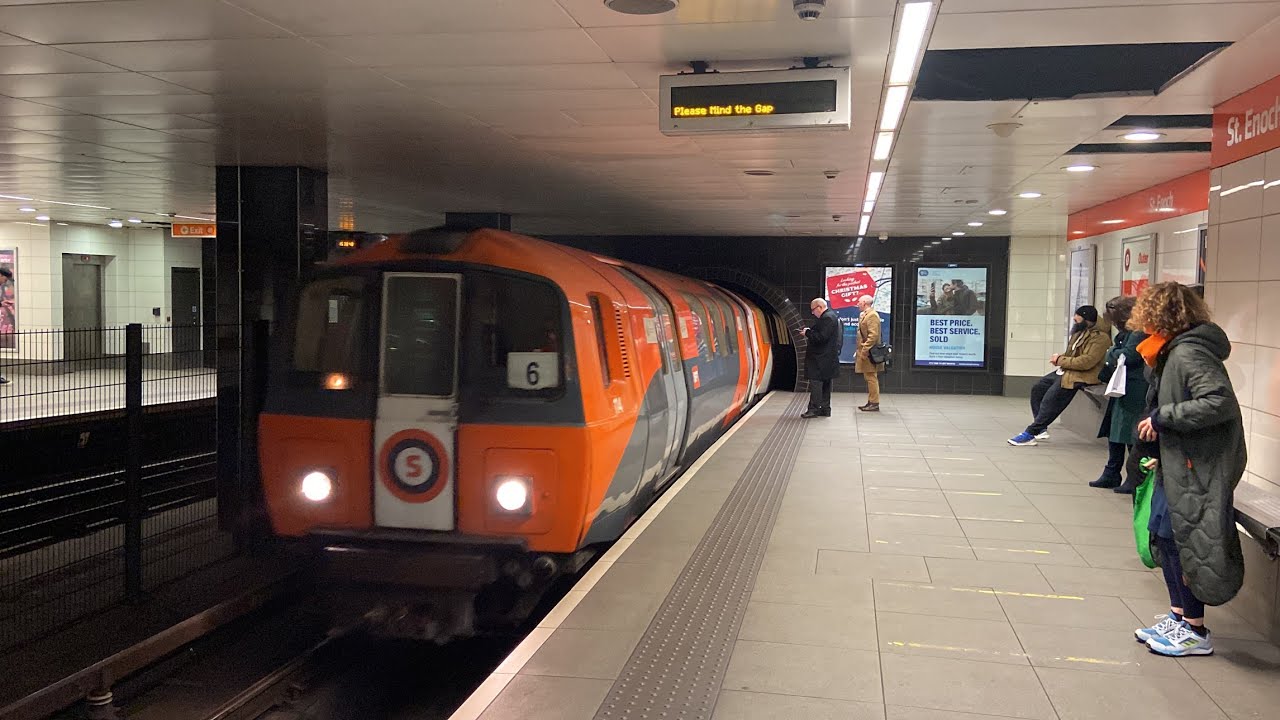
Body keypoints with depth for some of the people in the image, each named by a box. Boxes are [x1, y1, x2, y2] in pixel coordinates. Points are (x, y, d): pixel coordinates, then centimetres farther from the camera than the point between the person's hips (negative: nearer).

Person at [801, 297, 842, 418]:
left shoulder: (827, 318, -17)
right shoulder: (833, 316, 17)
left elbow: (821, 337, -24)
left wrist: (808, 332, -12)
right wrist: (810, 332, 9)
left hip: (822, 358, -11)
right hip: (829, 357, 11)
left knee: (816, 382, -9)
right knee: (825, 383, 14)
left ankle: (814, 409, -9)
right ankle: (825, 408, 19)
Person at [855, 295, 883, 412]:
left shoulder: (872, 315, -14)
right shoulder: (865, 315, 17)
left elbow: (873, 335, -21)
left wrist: (864, 350, -22)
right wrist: (860, 351, 19)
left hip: (868, 353, -10)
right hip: (865, 351, 10)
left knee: (871, 377, -7)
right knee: (869, 378, 13)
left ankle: (874, 404, -5)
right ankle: (871, 402, 18)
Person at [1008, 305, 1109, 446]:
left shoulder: (1100, 337, -16)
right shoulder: (1081, 332, 13)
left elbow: (1086, 362, -24)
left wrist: (1060, 360, -15)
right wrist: (1060, 358, -1)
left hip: (1081, 375, -11)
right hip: (1066, 371, 11)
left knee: (1050, 399, -20)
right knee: (1038, 388, 8)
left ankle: (1030, 434, -16)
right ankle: (1041, 428, 11)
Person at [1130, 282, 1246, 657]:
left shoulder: (1189, 353, -19)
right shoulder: (1176, 351, 11)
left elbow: (1220, 401, -30)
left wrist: (1162, 417, -24)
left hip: (1198, 467, -10)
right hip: (1179, 464, 10)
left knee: (1181, 540, -1)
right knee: (1162, 534, 15)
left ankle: (1195, 632, 12)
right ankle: (1178, 617, 26)